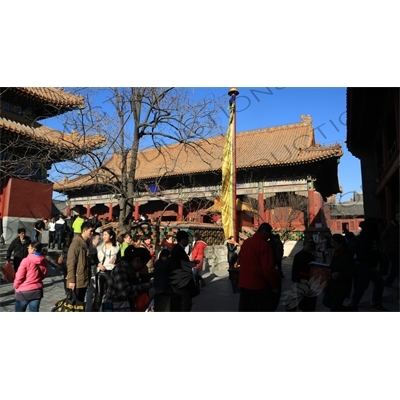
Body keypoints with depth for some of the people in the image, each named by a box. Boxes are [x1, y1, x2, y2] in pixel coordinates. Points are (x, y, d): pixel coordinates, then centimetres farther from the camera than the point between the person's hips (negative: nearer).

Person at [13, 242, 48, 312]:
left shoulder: (26, 261, -17)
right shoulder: (44, 261, -3)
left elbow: (19, 277, -11)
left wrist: (16, 286, 7)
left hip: (24, 291, -4)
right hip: (37, 290, 4)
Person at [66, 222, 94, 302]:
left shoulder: (87, 243, 9)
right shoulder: (76, 243, -14)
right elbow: (70, 263, -16)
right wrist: (71, 280, -18)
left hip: (84, 280, 7)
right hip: (77, 280, -7)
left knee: (81, 302, 15)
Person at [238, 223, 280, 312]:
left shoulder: (246, 242, 6)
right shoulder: (264, 245, -18)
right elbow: (268, 269, -20)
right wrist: (275, 285, -9)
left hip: (244, 283, 7)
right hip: (259, 285, -7)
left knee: (245, 309, 15)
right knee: (264, 309, 8)